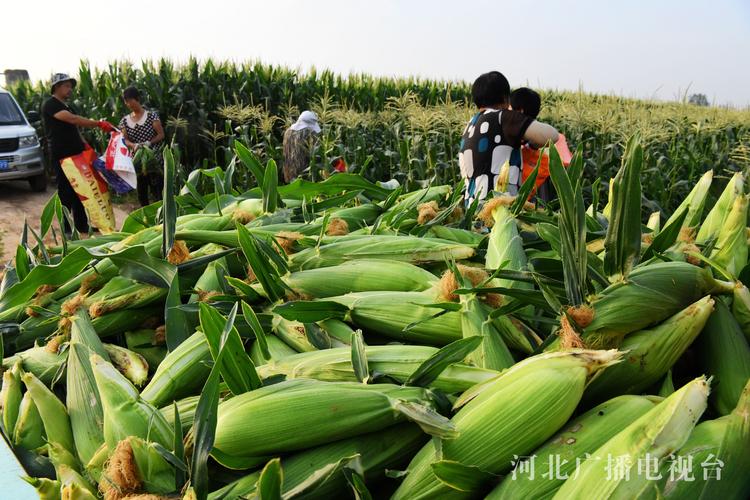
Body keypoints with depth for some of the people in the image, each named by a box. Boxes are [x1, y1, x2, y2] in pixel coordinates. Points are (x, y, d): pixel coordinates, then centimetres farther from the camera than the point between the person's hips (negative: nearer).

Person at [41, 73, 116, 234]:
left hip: (75, 154, 9)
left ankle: (82, 225, 19)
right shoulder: (50, 105, -10)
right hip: (61, 156, -9)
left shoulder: (65, 106, 20)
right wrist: (99, 123, -30)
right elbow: (73, 119, -24)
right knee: (66, 192, -4)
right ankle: (66, 229, 3)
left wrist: (85, 145, 9)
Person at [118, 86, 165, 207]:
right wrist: (133, 145, -20)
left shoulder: (151, 115, -3)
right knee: (141, 191, 10)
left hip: (154, 159, -4)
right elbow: (125, 140, 1)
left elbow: (161, 134, -6)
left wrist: (149, 143, -23)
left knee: (156, 192, -9)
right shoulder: (125, 120, 7)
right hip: (136, 160, 4)